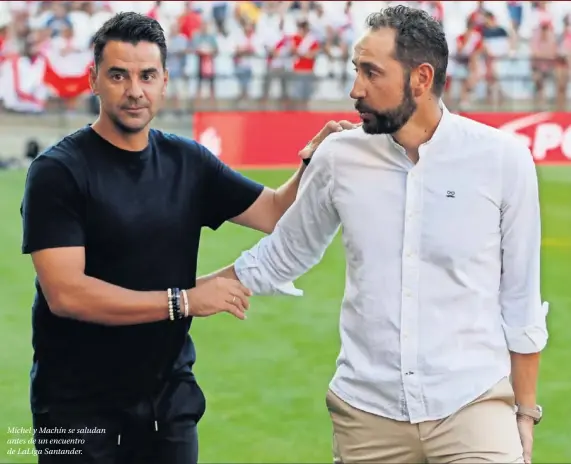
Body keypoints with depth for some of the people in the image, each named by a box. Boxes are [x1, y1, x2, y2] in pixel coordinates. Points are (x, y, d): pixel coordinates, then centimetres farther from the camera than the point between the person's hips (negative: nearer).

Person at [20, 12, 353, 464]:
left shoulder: (187, 162, 5)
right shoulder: (59, 171, -11)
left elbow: (278, 213, 9)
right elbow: (66, 293, -20)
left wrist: (314, 161, -11)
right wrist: (183, 300, -19)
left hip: (170, 403, 5)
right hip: (80, 411, -5)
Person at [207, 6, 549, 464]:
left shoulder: (502, 159, -6)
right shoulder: (339, 158, -1)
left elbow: (520, 299, 1)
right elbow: (279, 257, 15)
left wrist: (525, 412, 5)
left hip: (473, 404, -2)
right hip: (366, 410, 2)